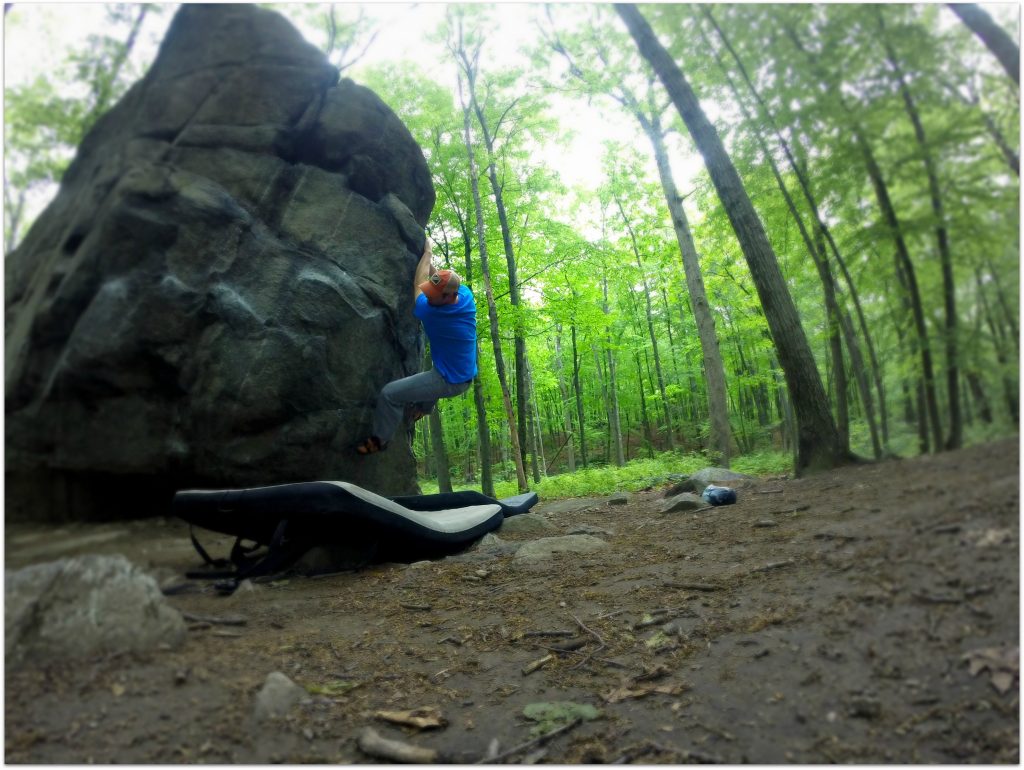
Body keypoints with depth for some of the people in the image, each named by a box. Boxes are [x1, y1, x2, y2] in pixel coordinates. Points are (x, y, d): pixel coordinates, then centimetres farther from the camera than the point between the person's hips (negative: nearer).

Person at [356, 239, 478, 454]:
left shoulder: (431, 313, -24)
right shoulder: (466, 295, -8)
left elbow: (417, 284, -5)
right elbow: (442, 280, 15)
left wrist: (427, 251, 4)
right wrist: (429, 260, 13)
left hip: (449, 381, -8)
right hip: (464, 376, 8)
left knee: (389, 394, -7)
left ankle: (380, 439, 12)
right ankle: (423, 407, 44)